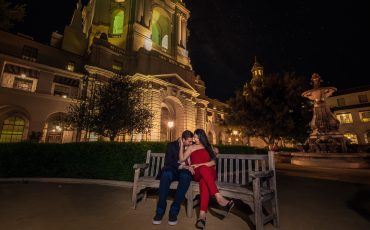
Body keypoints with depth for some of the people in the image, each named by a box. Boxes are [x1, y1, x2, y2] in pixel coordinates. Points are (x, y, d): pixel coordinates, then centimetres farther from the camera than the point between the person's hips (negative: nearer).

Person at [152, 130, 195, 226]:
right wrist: (184, 166, -22)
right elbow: (168, 162, -10)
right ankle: (160, 211, -24)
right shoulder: (172, 145, 2)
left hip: (185, 171, 1)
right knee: (166, 174, -36)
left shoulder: (192, 146, 10)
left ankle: (174, 211, -27)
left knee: (186, 176, -36)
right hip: (173, 170, -1)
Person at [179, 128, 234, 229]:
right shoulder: (191, 147, 16)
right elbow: (182, 159, 3)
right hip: (197, 174, 0)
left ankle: (202, 215, -47)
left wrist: (200, 165, -11)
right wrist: (181, 145, -1)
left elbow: (213, 162, 2)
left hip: (209, 173, 1)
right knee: (203, 169, -38)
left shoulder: (209, 147, 15)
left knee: (204, 182, -37)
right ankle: (219, 198, -47)